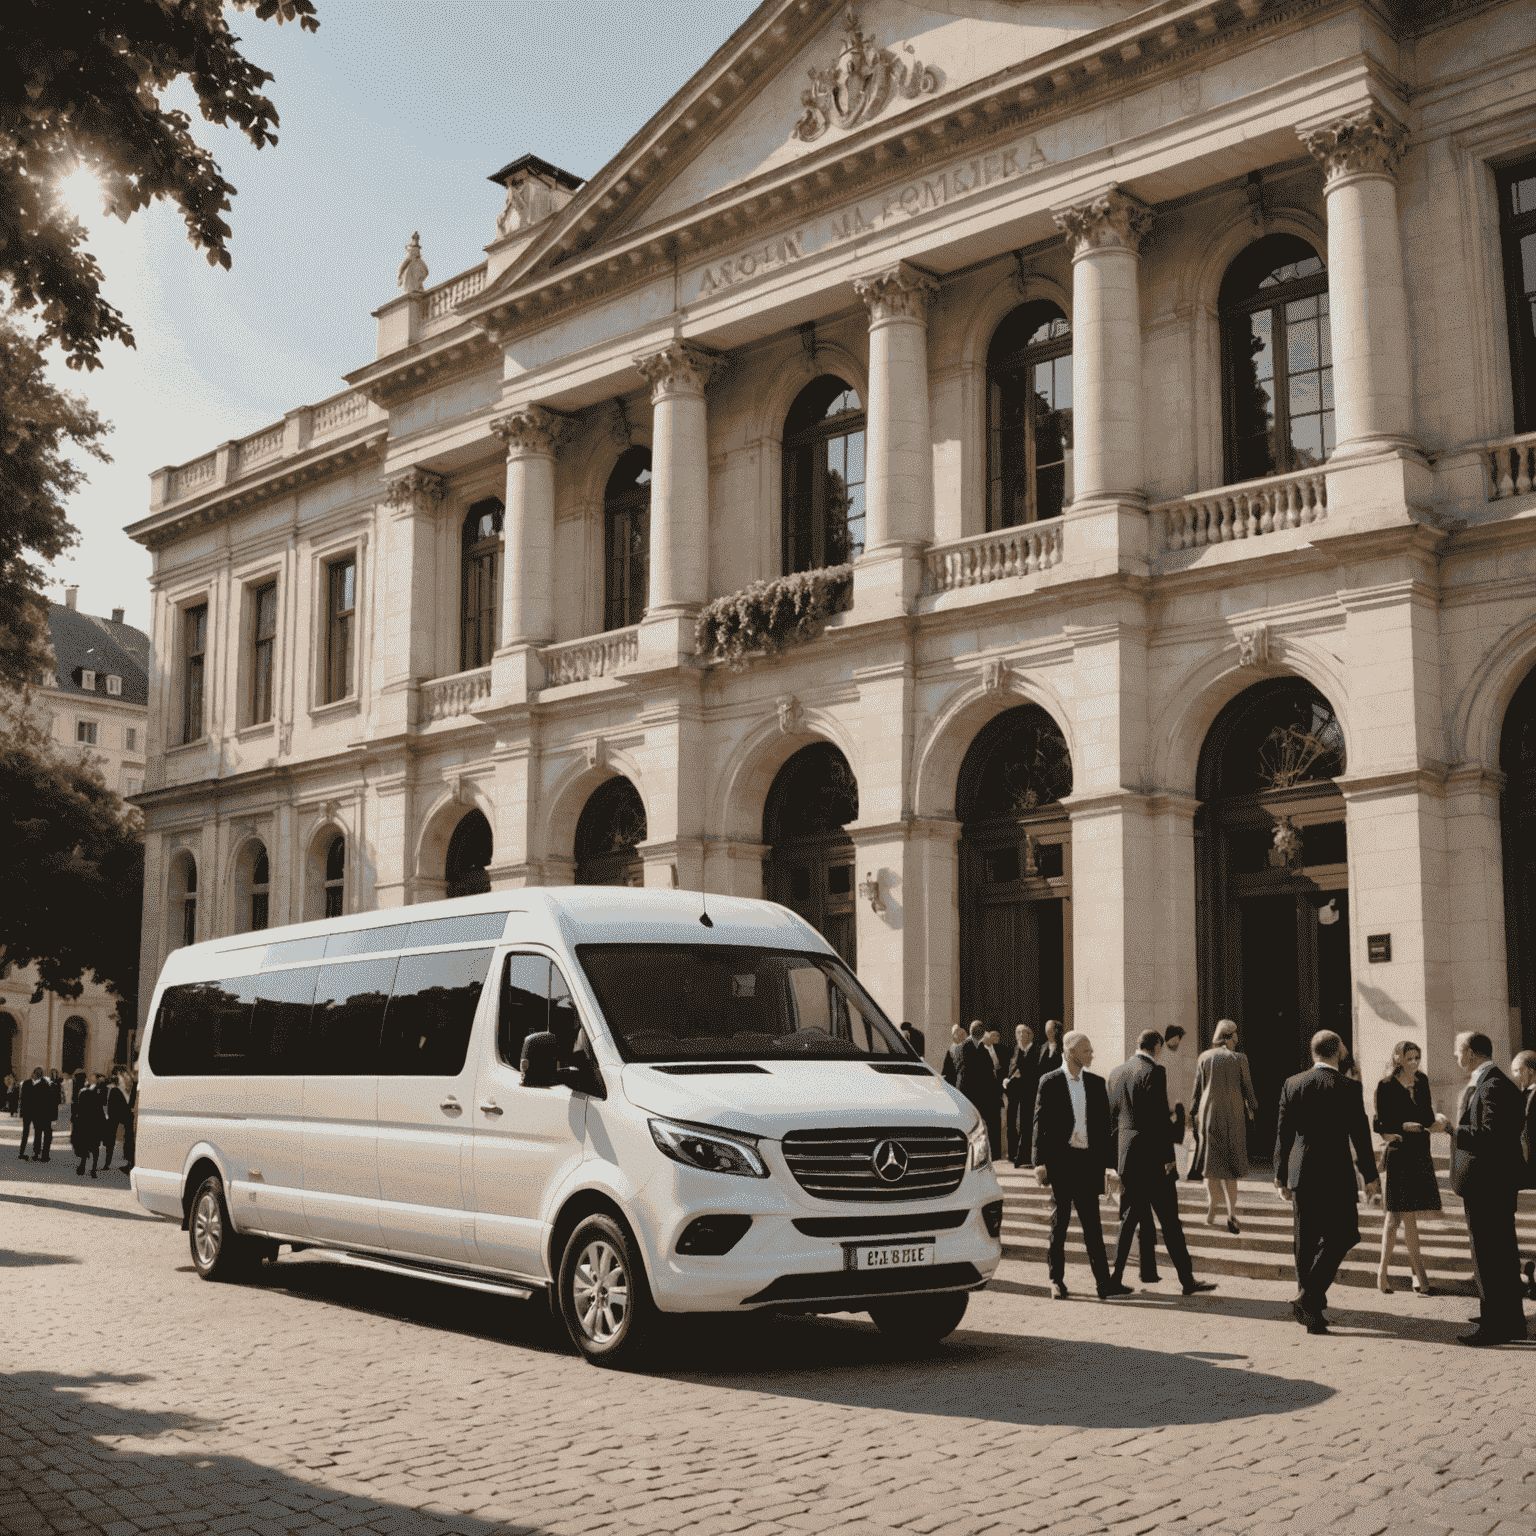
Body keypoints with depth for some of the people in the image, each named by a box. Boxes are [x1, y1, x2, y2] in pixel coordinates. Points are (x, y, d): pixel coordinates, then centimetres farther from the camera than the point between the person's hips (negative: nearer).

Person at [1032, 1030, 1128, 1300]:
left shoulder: (1096, 1084, 10)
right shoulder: (1050, 1083, -2)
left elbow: (1104, 1126, 13)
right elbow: (1040, 1124, -4)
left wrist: (1109, 1164, 9)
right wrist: (1040, 1163, -10)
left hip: (1088, 1160, 3)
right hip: (1060, 1159, -3)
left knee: (1092, 1223, 3)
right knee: (1059, 1222, 5)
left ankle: (1104, 1282, 1)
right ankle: (1057, 1281, 15)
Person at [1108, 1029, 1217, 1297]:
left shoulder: (1117, 1073, 9)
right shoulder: (1154, 1072, -13)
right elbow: (1161, 1117, -17)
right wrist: (1169, 1156, -12)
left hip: (1125, 1155, 7)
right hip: (1152, 1157, -7)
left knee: (1130, 1218, 14)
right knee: (1169, 1221, 0)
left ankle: (1116, 1276, 13)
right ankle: (1187, 1280, 5)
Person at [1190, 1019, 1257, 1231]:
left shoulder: (1204, 1058, 0)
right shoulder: (1239, 1059, -7)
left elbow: (1198, 1087, 4)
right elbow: (1247, 1086, -1)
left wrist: (1195, 1112, 16)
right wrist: (1251, 1108, 17)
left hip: (1209, 1112, 2)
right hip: (1233, 1114, -2)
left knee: (1212, 1161, 10)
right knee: (1231, 1162, 6)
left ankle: (1211, 1210, 10)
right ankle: (1231, 1212, -7)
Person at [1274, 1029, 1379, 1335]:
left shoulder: (1292, 1084, 3)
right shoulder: (1348, 1088, -7)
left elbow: (1283, 1134, 5)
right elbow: (1360, 1135, -6)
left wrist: (1281, 1175, 13)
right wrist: (1370, 1176, 4)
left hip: (1301, 1175, 4)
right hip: (1336, 1175, -4)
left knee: (1306, 1242, 11)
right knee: (1340, 1236, 6)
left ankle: (1310, 1310, 16)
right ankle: (1309, 1298, -7)